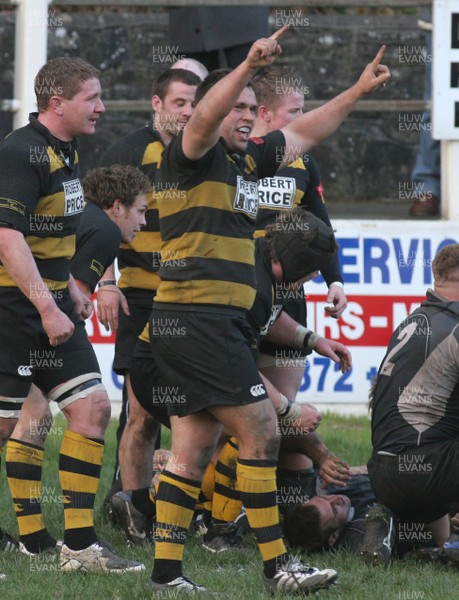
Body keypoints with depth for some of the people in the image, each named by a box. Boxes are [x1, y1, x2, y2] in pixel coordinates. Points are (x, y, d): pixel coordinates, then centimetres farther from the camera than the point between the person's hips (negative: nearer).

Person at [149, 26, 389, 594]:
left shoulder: (245, 159, 17)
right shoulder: (193, 153, -8)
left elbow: (303, 133, 30)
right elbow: (205, 115, -30)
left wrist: (357, 91, 30)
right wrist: (249, 66, -43)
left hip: (217, 323, 9)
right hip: (197, 318, -9)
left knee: (194, 450, 8)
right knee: (259, 433, -7)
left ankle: (166, 570, 10)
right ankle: (276, 566, -3)